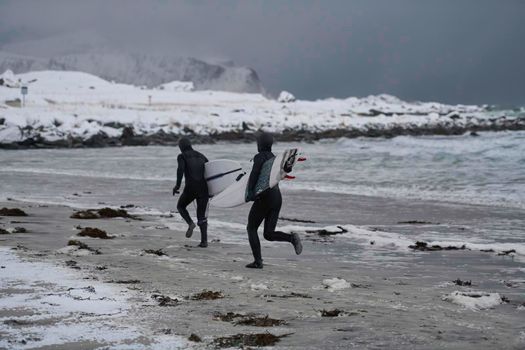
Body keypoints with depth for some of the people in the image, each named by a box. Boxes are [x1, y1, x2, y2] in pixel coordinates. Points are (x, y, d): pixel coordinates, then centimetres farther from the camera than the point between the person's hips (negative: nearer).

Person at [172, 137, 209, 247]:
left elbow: (180, 169, -15)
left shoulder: (182, 156, 5)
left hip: (191, 187, -4)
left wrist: (178, 185, -16)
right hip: (204, 188, 4)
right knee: (202, 215, 9)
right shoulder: (201, 156, 19)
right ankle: (204, 240, -3)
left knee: (180, 206, 23)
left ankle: (190, 223, -3)